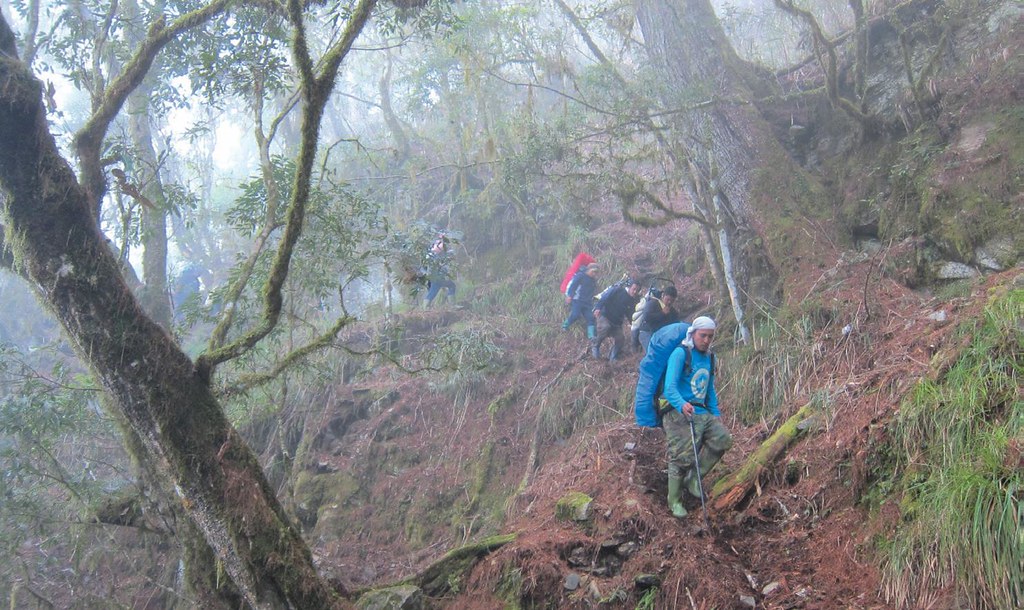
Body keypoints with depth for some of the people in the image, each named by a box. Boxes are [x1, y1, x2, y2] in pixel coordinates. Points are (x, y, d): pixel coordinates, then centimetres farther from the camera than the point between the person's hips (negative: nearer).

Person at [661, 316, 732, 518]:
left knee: (723, 439, -6)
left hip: (702, 412, 7)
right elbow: (670, 387, -22)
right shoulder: (680, 354, -11)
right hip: (679, 413, -7)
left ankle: (693, 478, 9)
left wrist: (716, 413, 17)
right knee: (681, 457, -8)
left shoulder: (710, 357, 14)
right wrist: (681, 405, -40)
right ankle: (674, 502, 9)